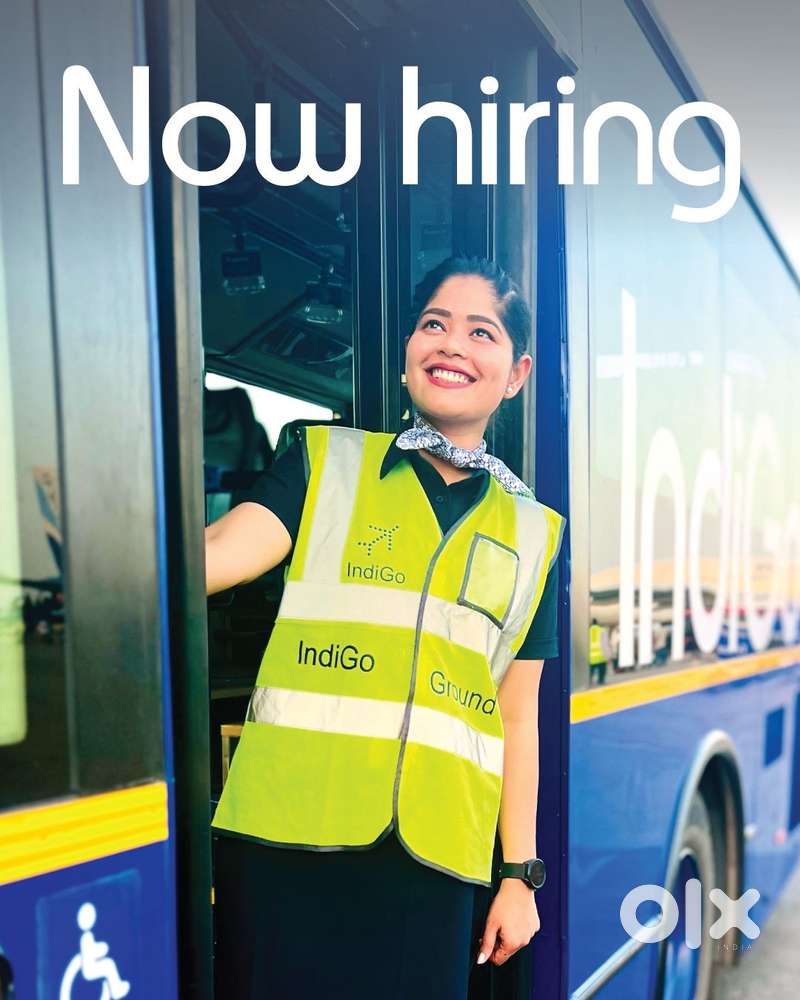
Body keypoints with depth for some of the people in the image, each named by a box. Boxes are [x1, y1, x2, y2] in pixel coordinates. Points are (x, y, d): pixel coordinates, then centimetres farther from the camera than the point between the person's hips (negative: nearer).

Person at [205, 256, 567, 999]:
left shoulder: (533, 531, 9)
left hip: (437, 858, 2)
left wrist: (519, 873, 10)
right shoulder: (324, 463, 4)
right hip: (289, 836, -1)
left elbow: (517, 716, 10)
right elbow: (214, 559, -12)